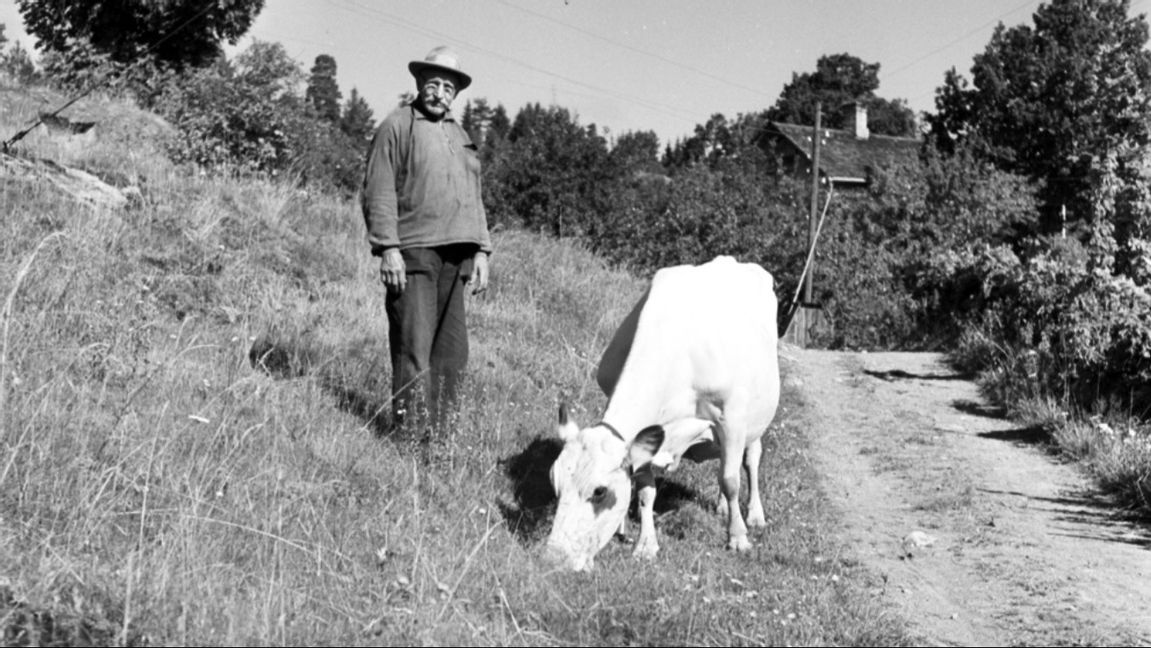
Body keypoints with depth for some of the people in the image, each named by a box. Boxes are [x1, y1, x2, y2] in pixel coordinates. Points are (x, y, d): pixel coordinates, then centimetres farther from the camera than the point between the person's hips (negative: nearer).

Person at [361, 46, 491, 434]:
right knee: (414, 348, -10)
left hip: (455, 256, 7)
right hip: (412, 254, -6)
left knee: (452, 351, 4)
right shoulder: (397, 126, 3)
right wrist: (388, 248, -14)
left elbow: (474, 198, 25)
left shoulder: (461, 137, 24)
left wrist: (481, 250, 14)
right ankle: (409, 432, -8)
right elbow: (378, 192, -5)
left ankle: (438, 430, 10)